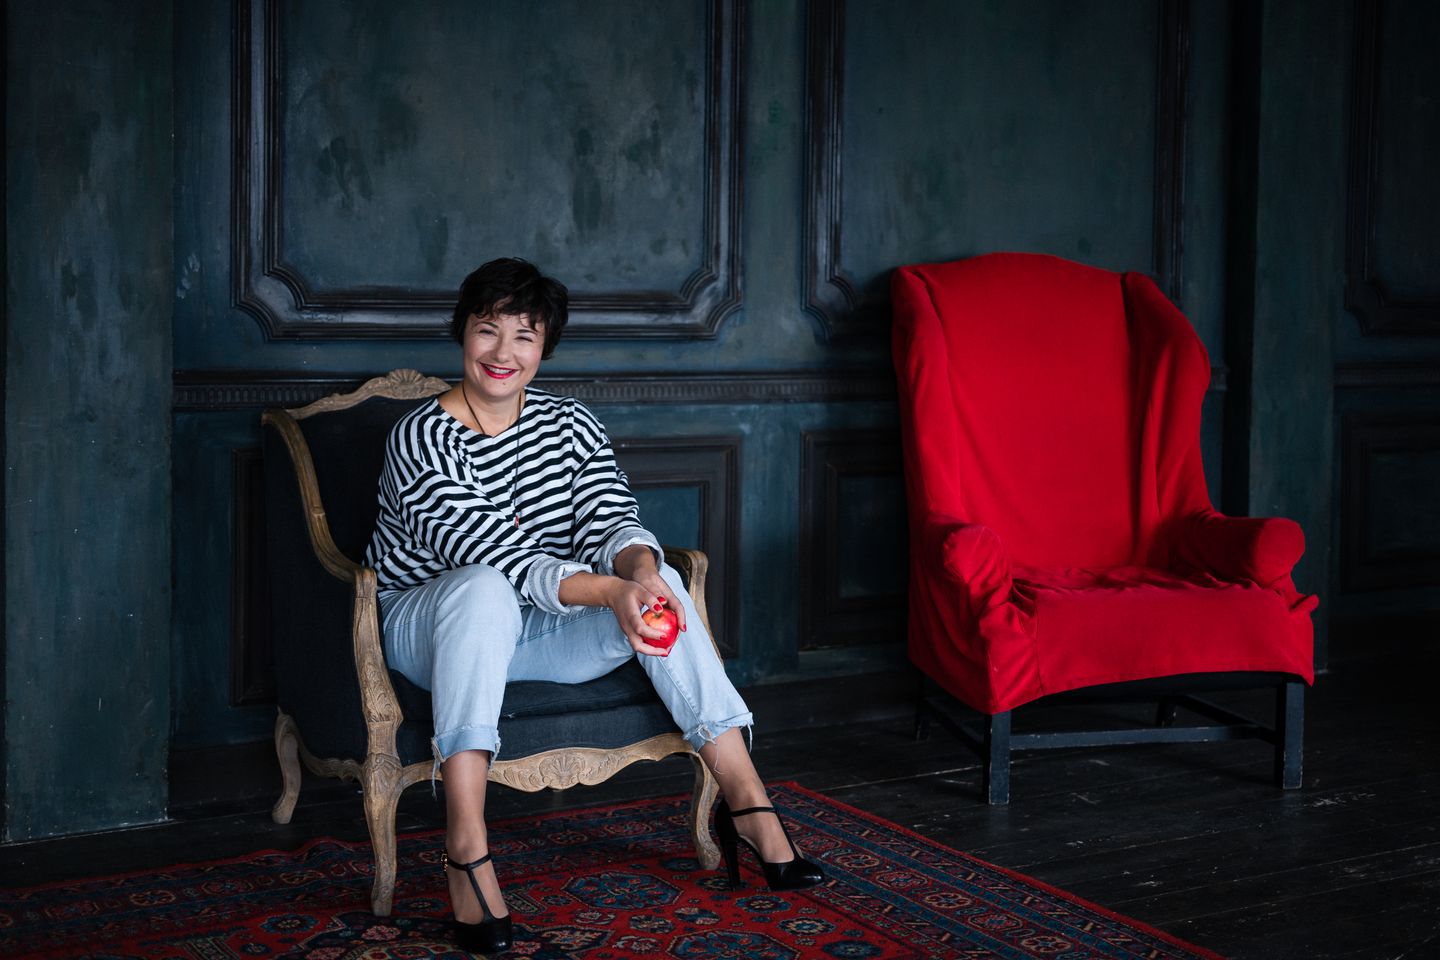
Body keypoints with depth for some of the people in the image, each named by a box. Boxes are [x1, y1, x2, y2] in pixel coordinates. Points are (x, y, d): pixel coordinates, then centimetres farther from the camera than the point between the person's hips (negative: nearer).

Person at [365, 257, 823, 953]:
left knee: (656, 578, -20)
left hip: (536, 633, 5)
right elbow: (500, 561, -26)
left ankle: (745, 803, -18)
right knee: (485, 590, -38)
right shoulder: (421, 440, -16)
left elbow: (610, 524, -10)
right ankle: (465, 849, -41)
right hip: (427, 623, -5)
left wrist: (640, 569, -34)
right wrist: (610, 592, -39)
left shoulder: (571, 425, 2)